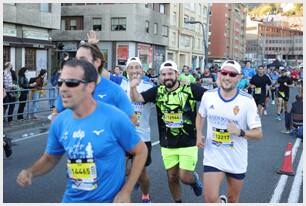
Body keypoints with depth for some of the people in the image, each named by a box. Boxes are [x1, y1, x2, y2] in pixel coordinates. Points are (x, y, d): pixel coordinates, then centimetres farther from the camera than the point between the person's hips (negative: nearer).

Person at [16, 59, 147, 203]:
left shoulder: (115, 118, -21)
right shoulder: (59, 122, -7)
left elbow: (141, 151, -9)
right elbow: (50, 158, 8)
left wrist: (126, 192, -12)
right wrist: (30, 172, -11)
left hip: (109, 199, -4)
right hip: (72, 198, 4)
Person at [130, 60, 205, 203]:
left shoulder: (190, 89, -11)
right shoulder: (157, 91, -2)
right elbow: (137, 99, -10)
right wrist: (133, 88, -30)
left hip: (188, 143, -3)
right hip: (167, 144, 3)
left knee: (185, 178, -2)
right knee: (172, 178, 13)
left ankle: (194, 179, 35)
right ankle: (178, 202, 38)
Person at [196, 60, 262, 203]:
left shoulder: (247, 100, -14)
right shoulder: (208, 95, -6)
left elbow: (258, 133, -12)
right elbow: (200, 115, 15)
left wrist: (240, 132, -30)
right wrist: (199, 135, 0)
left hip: (237, 160, 0)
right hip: (213, 157, 1)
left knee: (233, 200, 18)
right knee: (210, 199, -10)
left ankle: (224, 201, 53)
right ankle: (221, 202, 25)